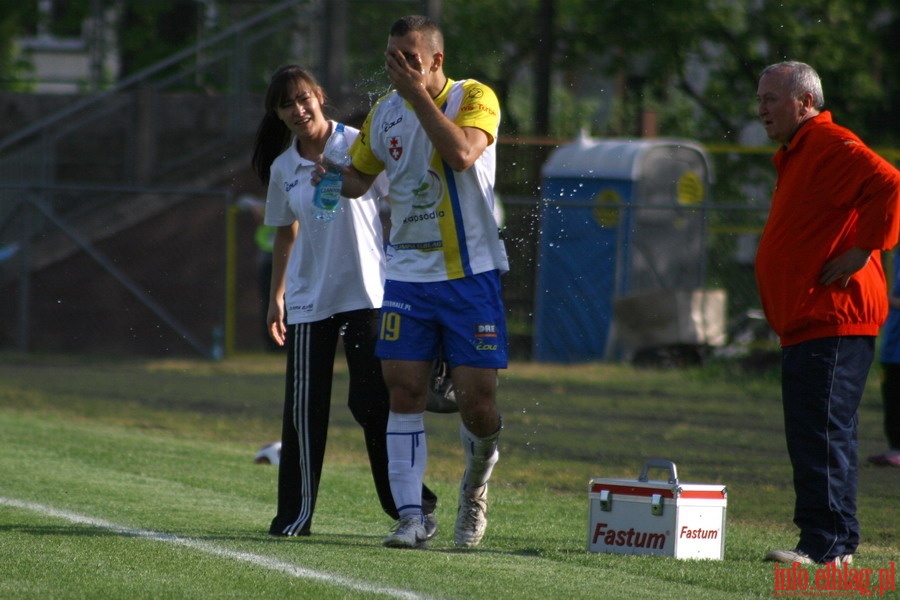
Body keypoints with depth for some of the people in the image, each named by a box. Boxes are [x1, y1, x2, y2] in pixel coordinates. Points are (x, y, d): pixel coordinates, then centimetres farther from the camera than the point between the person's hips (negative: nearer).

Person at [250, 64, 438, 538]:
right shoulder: (282, 169, 8)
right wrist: (276, 296, 19)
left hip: (366, 293, -4)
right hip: (308, 300, 4)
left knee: (373, 402, -8)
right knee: (303, 407, 1)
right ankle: (295, 513, 7)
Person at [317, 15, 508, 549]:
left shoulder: (475, 98, -6)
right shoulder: (385, 114, 9)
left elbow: (461, 153, -26)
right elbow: (359, 176, 23)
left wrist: (417, 93, -23)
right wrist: (331, 176, 2)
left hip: (471, 272, -4)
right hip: (408, 274, 4)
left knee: (477, 399, -5)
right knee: (404, 390, -8)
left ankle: (477, 482, 26)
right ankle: (411, 516, -5)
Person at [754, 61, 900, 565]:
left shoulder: (830, 145, -12)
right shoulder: (798, 154, 22)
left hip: (832, 321, -11)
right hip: (809, 322, 11)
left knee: (819, 432, -13)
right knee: (820, 433, 13)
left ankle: (825, 543, -14)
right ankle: (837, 543, 17)